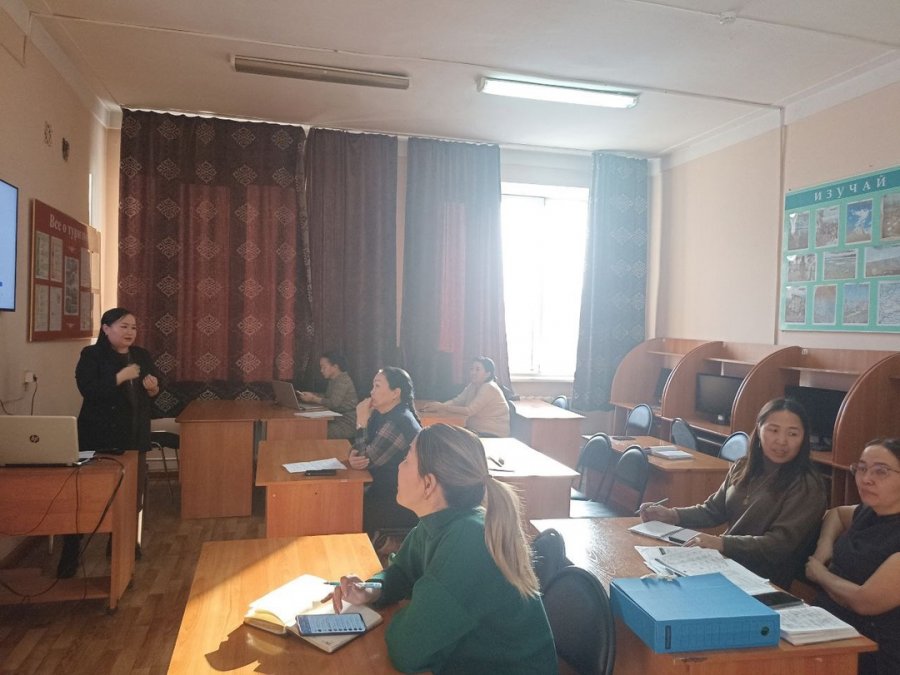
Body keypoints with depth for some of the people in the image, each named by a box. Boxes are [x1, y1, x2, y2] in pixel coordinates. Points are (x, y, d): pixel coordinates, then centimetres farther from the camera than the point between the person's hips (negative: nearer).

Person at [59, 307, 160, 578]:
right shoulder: (91, 355, -6)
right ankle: (70, 554, 8)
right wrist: (121, 377, -25)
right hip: (99, 436, -5)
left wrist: (153, 388, -9)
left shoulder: (142, 356, 9)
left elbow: (154, 391, 13)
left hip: (134, 435, 5)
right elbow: (87, 389, -20)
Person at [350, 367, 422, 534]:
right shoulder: (381, 415, 6)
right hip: (387, 492, 8)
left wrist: (361, 421, -17)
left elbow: (366, 459, -20)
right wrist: (353, 457, -17)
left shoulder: (399, 422, -24)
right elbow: (359, 449, 5)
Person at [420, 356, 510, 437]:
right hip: (477, 429, 8)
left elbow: (469, 411, -23)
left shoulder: (489, 388, -17)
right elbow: (456, 401, 4)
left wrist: (442, 407, -23)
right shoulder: (472, 386, 11)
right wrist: (439, 406, -16)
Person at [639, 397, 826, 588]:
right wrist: (672, 515, -4)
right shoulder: (743, 466, 8)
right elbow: (713, 510, 14)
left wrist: (722, 543, -32)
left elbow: (781, 543, -19)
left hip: (764, 581, -6)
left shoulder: (807, 486, -11)